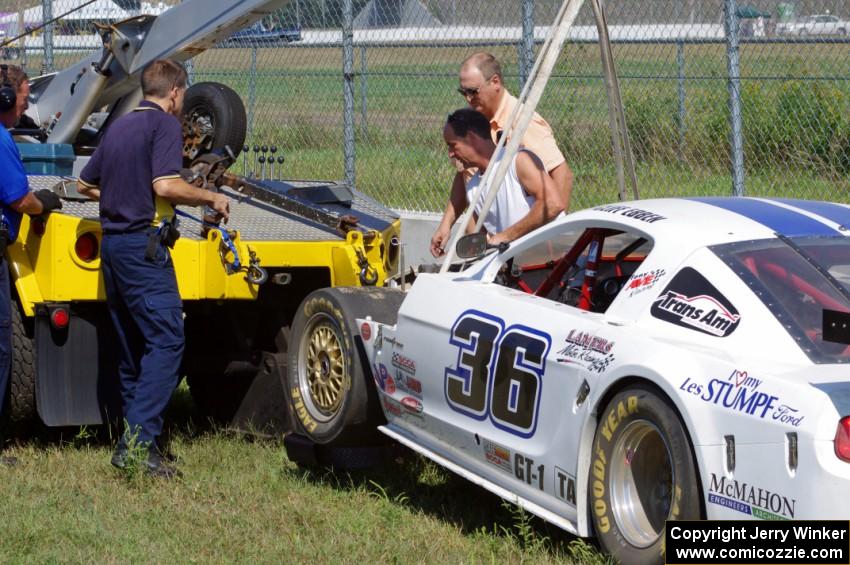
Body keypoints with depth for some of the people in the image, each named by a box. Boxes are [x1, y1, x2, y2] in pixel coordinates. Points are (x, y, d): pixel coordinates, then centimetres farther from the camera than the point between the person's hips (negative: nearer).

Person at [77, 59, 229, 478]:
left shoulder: (119, 126, 19)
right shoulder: (165, 125, -7)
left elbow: (84, 183, 27)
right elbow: (165, 185, -20)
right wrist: (210, 198, -6)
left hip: (111, 243, 9)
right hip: (143, 243, -9)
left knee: (132, 347, 13)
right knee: (166, 340, -13)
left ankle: (134, 440, 14)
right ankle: (137, 442, -23)